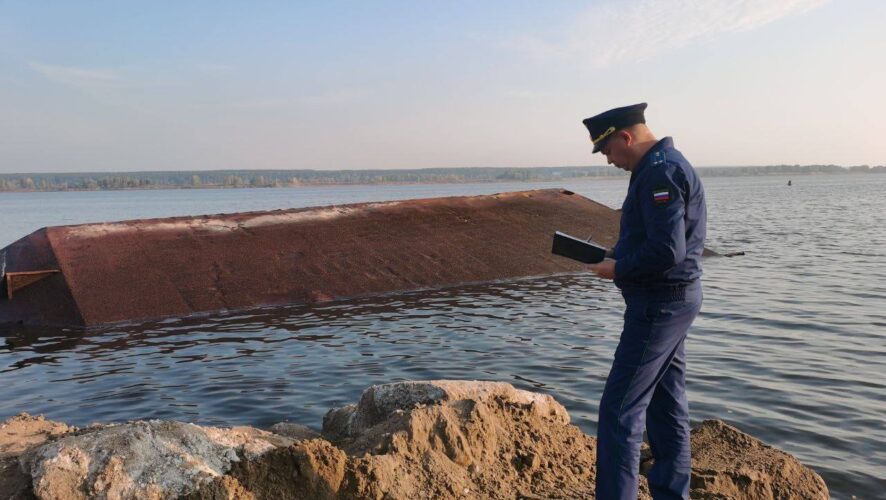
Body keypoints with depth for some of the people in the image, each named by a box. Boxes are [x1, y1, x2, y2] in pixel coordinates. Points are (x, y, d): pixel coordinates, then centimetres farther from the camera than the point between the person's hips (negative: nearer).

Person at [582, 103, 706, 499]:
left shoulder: (659, 172, -18)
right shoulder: (667, 164, 15)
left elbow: (667, 251, -25)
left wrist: (618, 269, -12)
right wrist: (619, 254, 9)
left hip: (659, 303, -11)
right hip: (674, 298, 11)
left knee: (620, 410, -7)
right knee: (666, 404, 17)